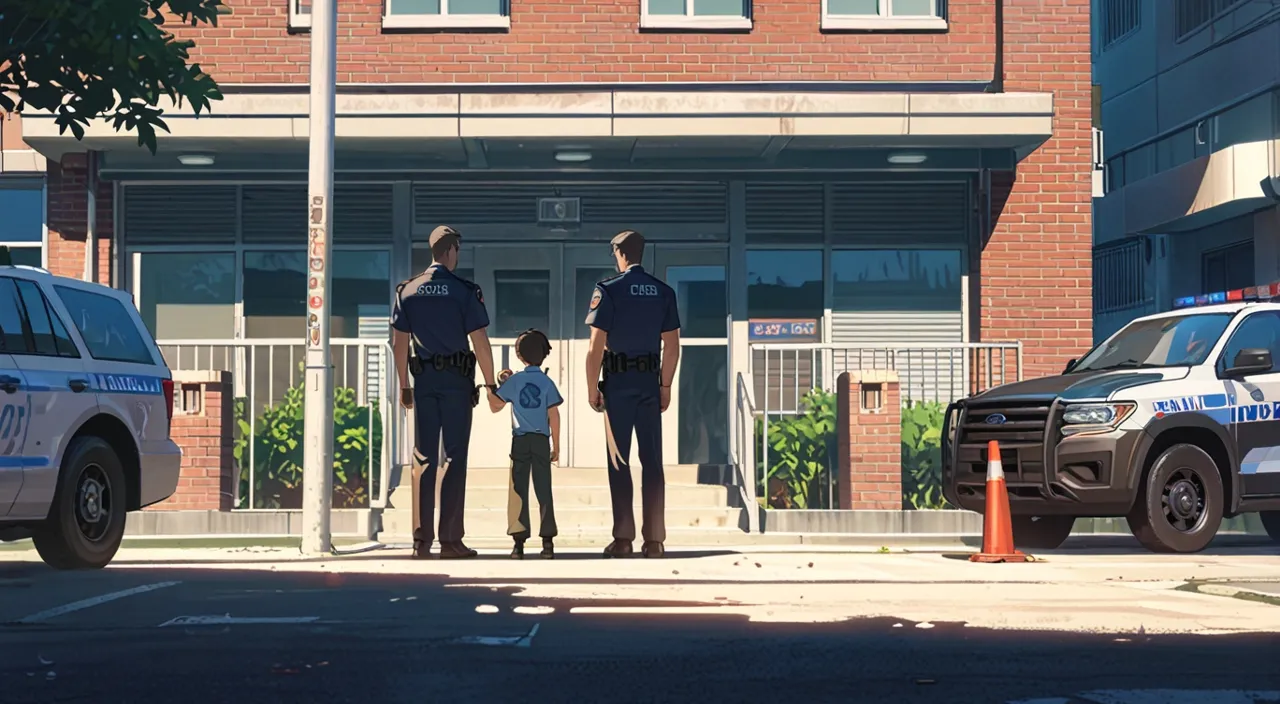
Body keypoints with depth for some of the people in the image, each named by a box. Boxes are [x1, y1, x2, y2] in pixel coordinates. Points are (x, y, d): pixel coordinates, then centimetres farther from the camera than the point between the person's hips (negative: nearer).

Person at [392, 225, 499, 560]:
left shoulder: (407, 291, 6)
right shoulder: (464, 291, -6)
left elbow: (400, 341, 7)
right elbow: (479, 341, -8)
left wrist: (404, 386, 13)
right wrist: (491, 384, 0)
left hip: (424, 381, 3)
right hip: (457, 381, -3)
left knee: (423, 458, 6)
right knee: (454, 458, 0)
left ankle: (421, 540, 5)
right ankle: (450, 540, -1)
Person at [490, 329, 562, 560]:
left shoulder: (514, 380, -1)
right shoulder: (547, 382, -1)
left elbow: (495, 406, 5)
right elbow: (554, 416, -3)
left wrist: (499, 383, 18)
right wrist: (556, 446, 4)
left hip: (520, 440, 0)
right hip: (542, 440, 0)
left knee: (518, 490, 1)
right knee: (544, 490, 5)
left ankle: (519, 542, -6)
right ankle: (547, 541, 3)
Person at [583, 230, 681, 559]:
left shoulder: (608, 290, -6)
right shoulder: (664, 292, 6)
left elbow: (596, 346, -10)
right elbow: (672, 345, 6)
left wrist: (592, 388, -3)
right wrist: (666, 386, 14)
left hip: (618, 382, -3)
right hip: (650, 382, 3)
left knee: (619, 461, 1)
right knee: (652, 460, 5)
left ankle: (623, 538, -1)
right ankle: (654, 539, 4)